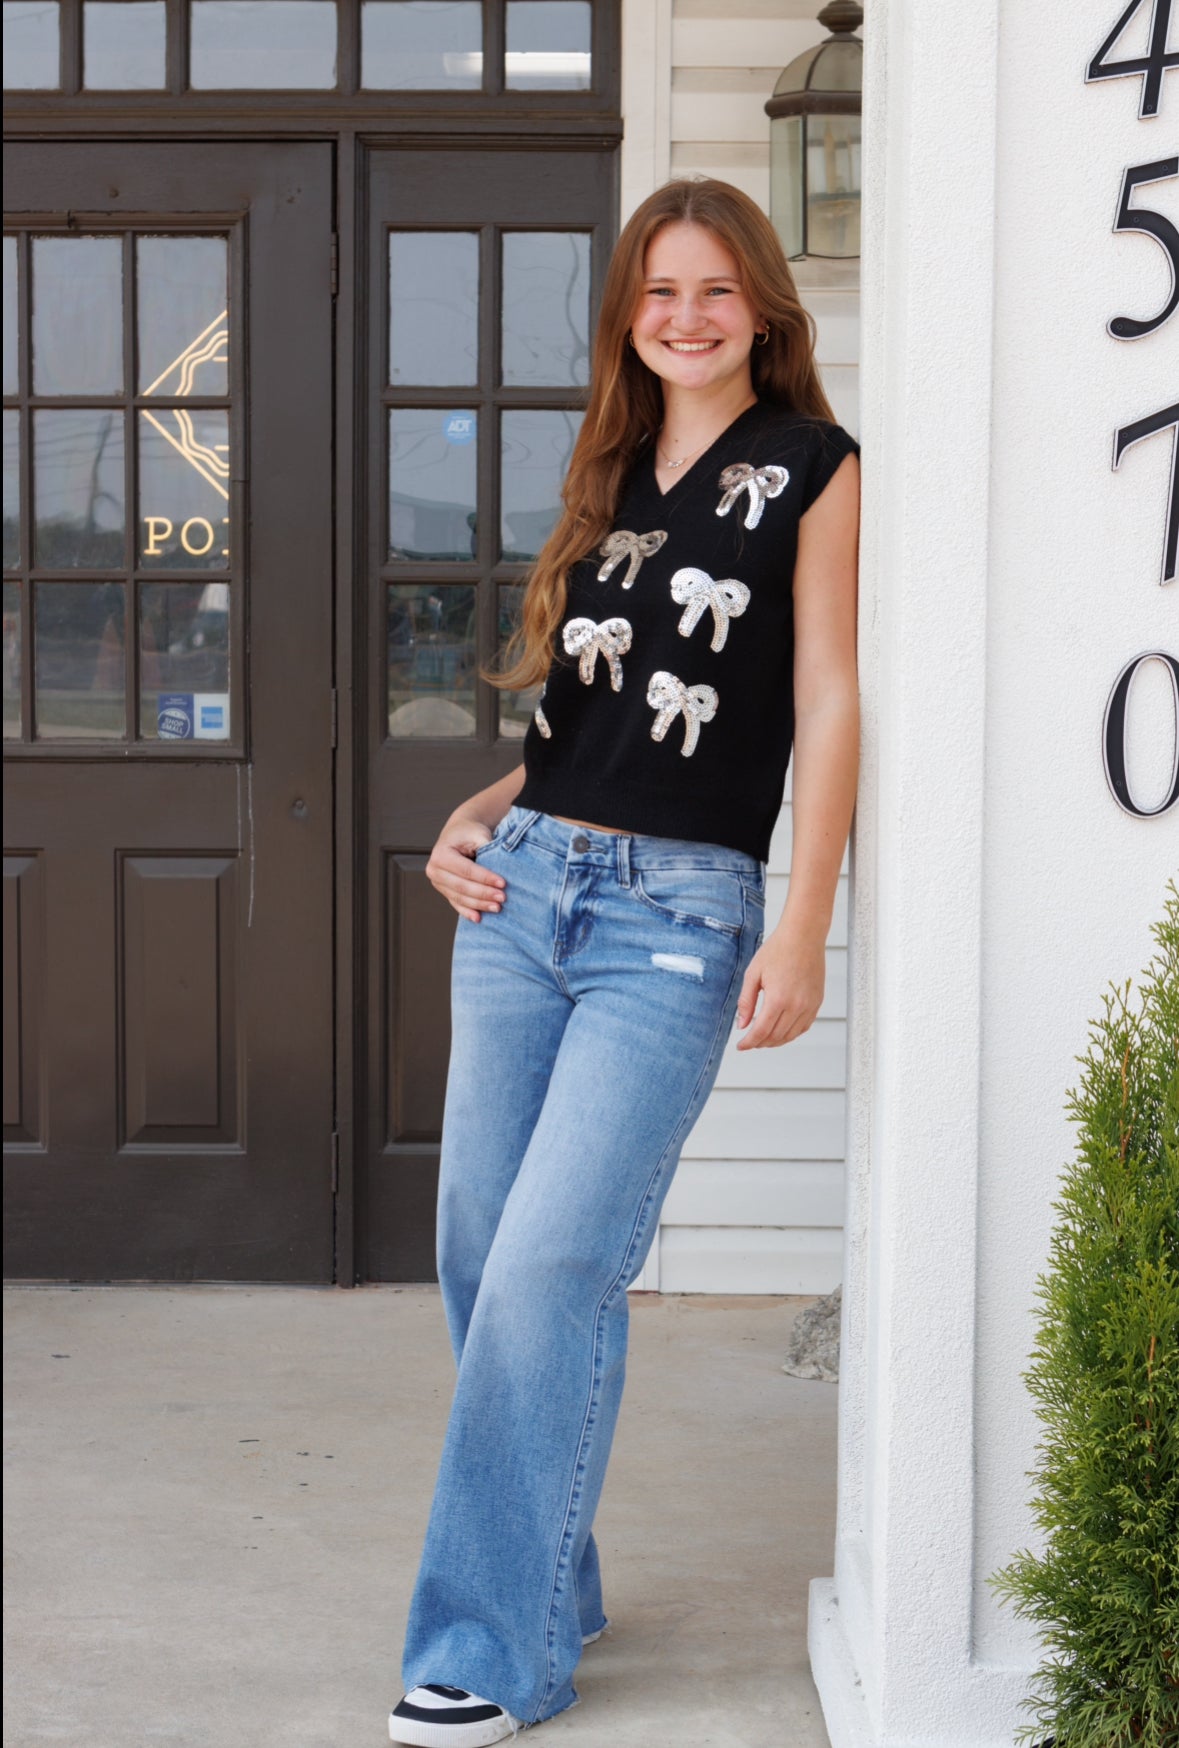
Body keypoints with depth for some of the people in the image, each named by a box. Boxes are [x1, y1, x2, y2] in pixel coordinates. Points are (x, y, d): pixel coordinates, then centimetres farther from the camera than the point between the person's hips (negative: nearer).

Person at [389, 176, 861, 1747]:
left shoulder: (810, 465, 1)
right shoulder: (614, 476, 18)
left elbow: (826, 701, -5)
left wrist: (802, 935, -12)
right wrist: (477, 816, 5)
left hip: (678, 912, -6)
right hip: (524, 885, 6)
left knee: (551, 1267, -12)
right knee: (484, 1254, 6)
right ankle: (550, 1583, 21)